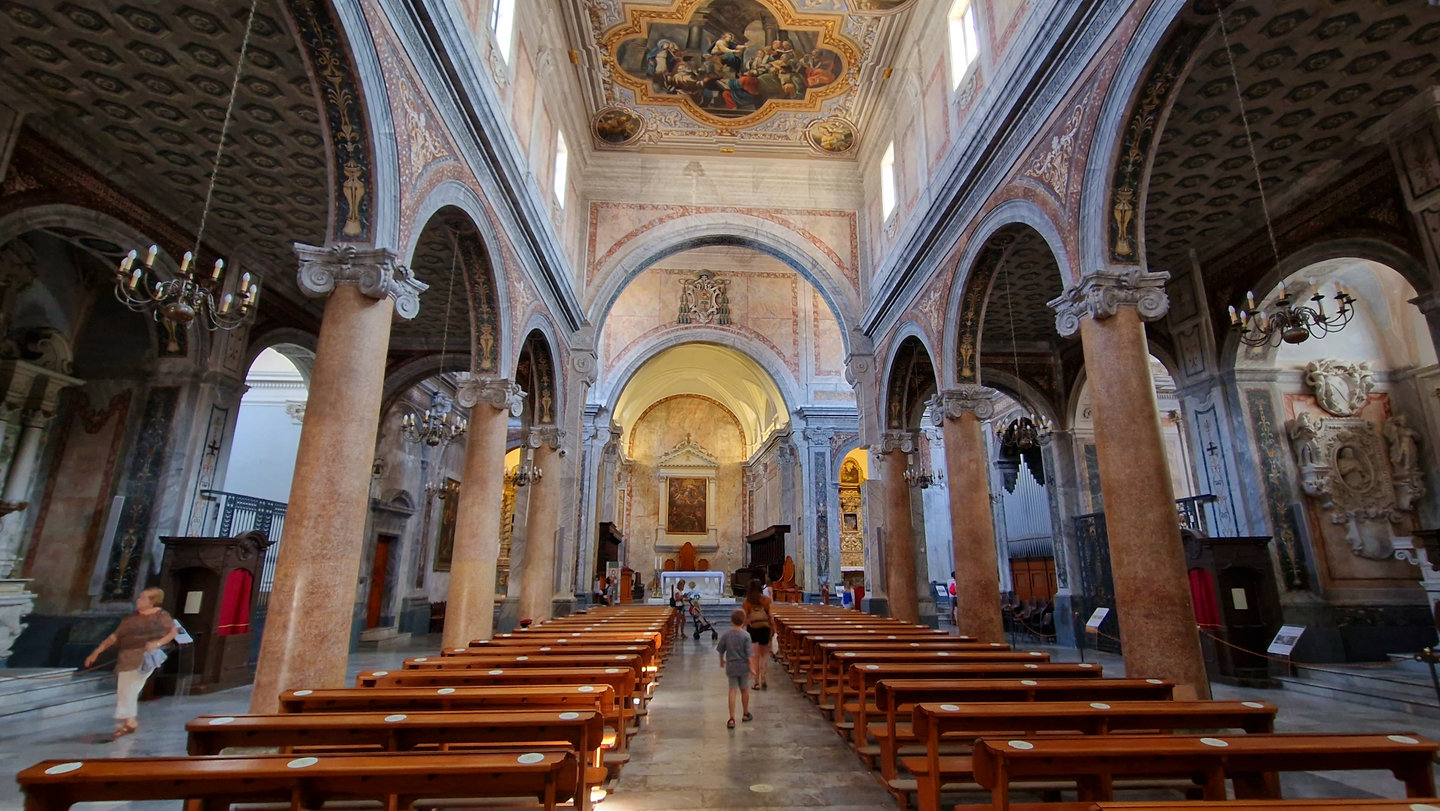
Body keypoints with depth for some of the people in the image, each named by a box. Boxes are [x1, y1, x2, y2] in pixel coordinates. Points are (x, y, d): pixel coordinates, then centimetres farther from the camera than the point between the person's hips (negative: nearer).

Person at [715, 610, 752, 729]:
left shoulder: (725, 635, -6)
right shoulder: (745, 637, -13)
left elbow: (721, 651, 4)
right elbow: (748, 655, -13)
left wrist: (722, 661, 21)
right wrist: (751, 667, -4)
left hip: (731, 666, 1)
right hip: (743, 666, -1)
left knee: (732, 691, 3)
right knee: (744, 690, 17)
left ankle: (732, 719, -3)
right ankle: (746, 714, 33)